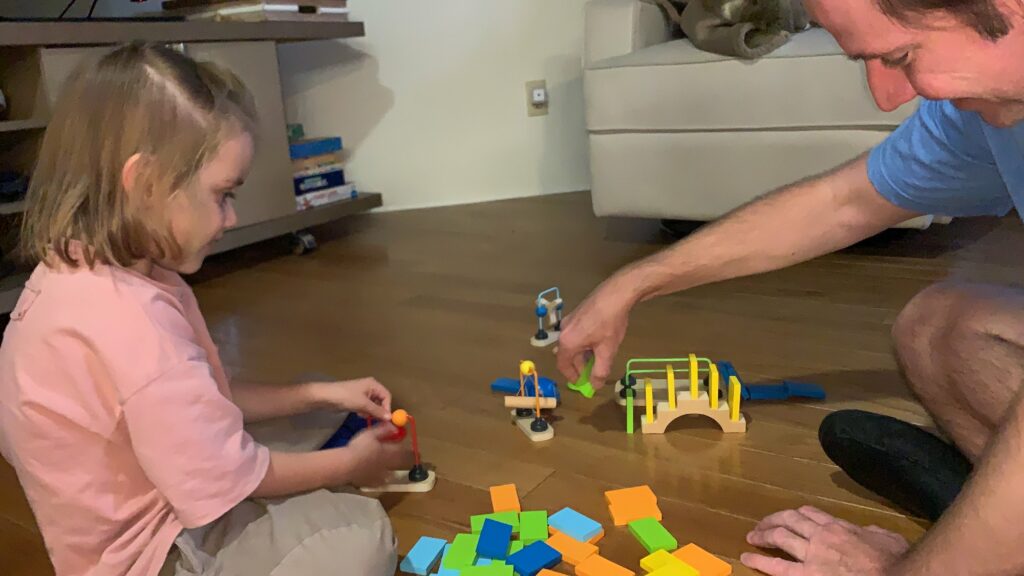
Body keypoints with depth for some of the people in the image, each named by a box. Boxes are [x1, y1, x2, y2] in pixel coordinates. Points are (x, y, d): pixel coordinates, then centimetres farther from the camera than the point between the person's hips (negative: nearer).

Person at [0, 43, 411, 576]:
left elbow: (206, 401, 7)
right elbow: (230, 478, -25)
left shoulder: (94, 278, -1)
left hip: (161, 515, 10)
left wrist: (320, 393, 5)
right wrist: (354, 464, -9)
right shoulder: (127, 319, -35)